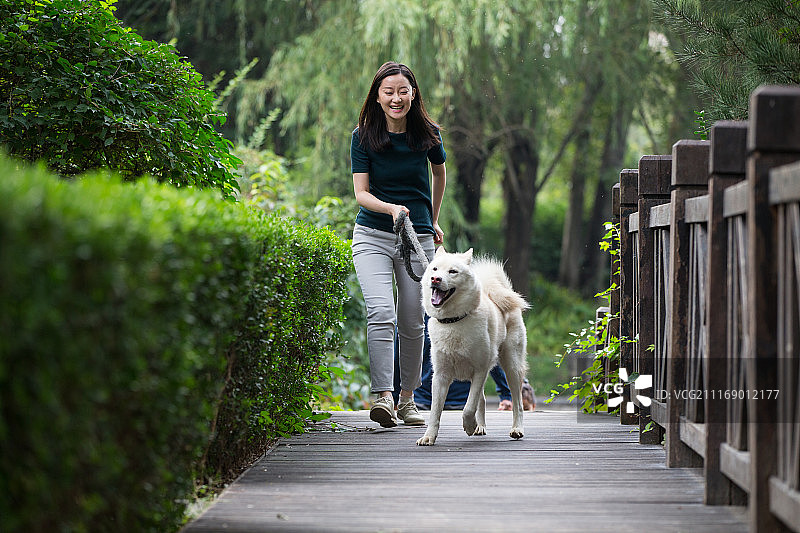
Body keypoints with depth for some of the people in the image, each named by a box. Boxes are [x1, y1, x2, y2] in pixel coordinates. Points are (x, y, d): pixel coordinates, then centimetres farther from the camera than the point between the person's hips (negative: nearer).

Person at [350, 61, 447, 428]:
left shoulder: (427, 135, 0)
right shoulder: (364, 137, -6)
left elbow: (439, 172, 20)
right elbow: (361, 193, -10)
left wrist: (433, 220, 25)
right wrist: (391, 208, -29)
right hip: (372, 236, -2)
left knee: (412, 322, 4)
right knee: (381, 313, -21)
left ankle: (407, 398, 20)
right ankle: (383, 396, -25)